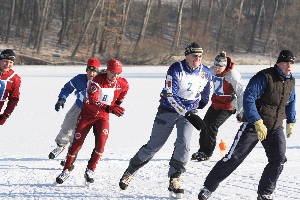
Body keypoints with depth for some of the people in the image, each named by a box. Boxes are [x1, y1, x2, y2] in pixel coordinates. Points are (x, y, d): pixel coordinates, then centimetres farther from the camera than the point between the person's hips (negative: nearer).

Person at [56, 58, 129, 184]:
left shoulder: (122, 84, -12)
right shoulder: (97, 81, -26)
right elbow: (92, 101, -39)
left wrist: (118, 103, 13)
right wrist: (109, 109, -51)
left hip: (103, 116, 2)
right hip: (88, 113, -2)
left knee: (101, 141, -19)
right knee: (77, 141, -3)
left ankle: (90, 170, -6)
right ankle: (66, 170, 13)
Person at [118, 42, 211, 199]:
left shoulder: (206, 73, -5)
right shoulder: (176, 70, -21)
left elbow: (205, 93, 18)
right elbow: (170, 96, -26)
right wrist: (188, 115, -32)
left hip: (189, 112, 3)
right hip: (168, 110, -3)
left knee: (183, 144, -18)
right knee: (154, 145, 1)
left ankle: (174, 180, -9)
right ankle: (131, 170, 21)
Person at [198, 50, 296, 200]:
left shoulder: (291, 82, 6)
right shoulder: (264, 77, -17)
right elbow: (248, 99, -23)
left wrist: (291, 122, 22)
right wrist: (257, 123, -28)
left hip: (275, 129, 5)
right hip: (253, 125, -5)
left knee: (279, 159, -12)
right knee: (234, 158, -5)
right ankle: (208, 187, 6)